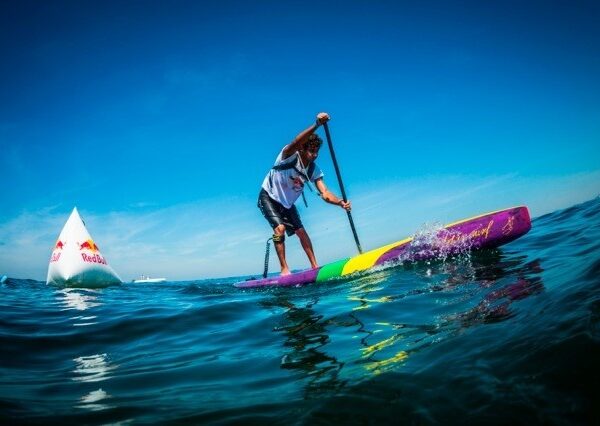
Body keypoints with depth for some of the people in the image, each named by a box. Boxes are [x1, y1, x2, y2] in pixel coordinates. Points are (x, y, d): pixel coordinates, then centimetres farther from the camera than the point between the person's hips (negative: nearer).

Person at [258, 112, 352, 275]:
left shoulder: (314, 170, -11)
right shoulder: (289, 156, -26)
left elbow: (325, 194, -19)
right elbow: (296, 142, -49)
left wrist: (340, 202, -40)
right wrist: (317, 124, -61)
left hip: (287, 203, 6)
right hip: (268, 197, -6)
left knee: (301, 231, 2)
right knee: (280, 228, -21)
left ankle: (314, 265, 12)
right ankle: (284, 268, -13)